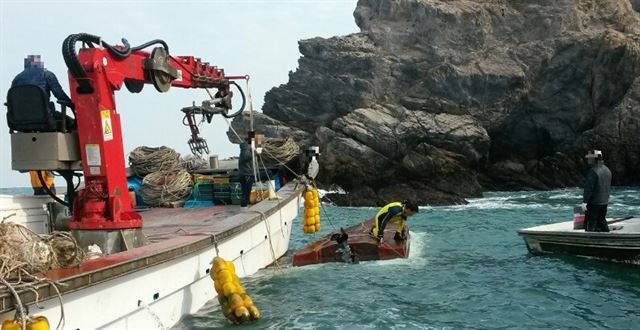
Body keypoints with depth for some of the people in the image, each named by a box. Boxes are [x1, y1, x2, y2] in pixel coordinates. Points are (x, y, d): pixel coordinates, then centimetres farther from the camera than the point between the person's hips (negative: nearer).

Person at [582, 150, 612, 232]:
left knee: (590, 223, -3)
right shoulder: (607, 170, 11)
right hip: (604, 202, 9)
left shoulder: (593, 171, -18)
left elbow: (588, 187, -20)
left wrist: (585, 201, -19)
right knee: (602, 222, 17)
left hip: (594, 202, -9)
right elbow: (608, 186, 17)